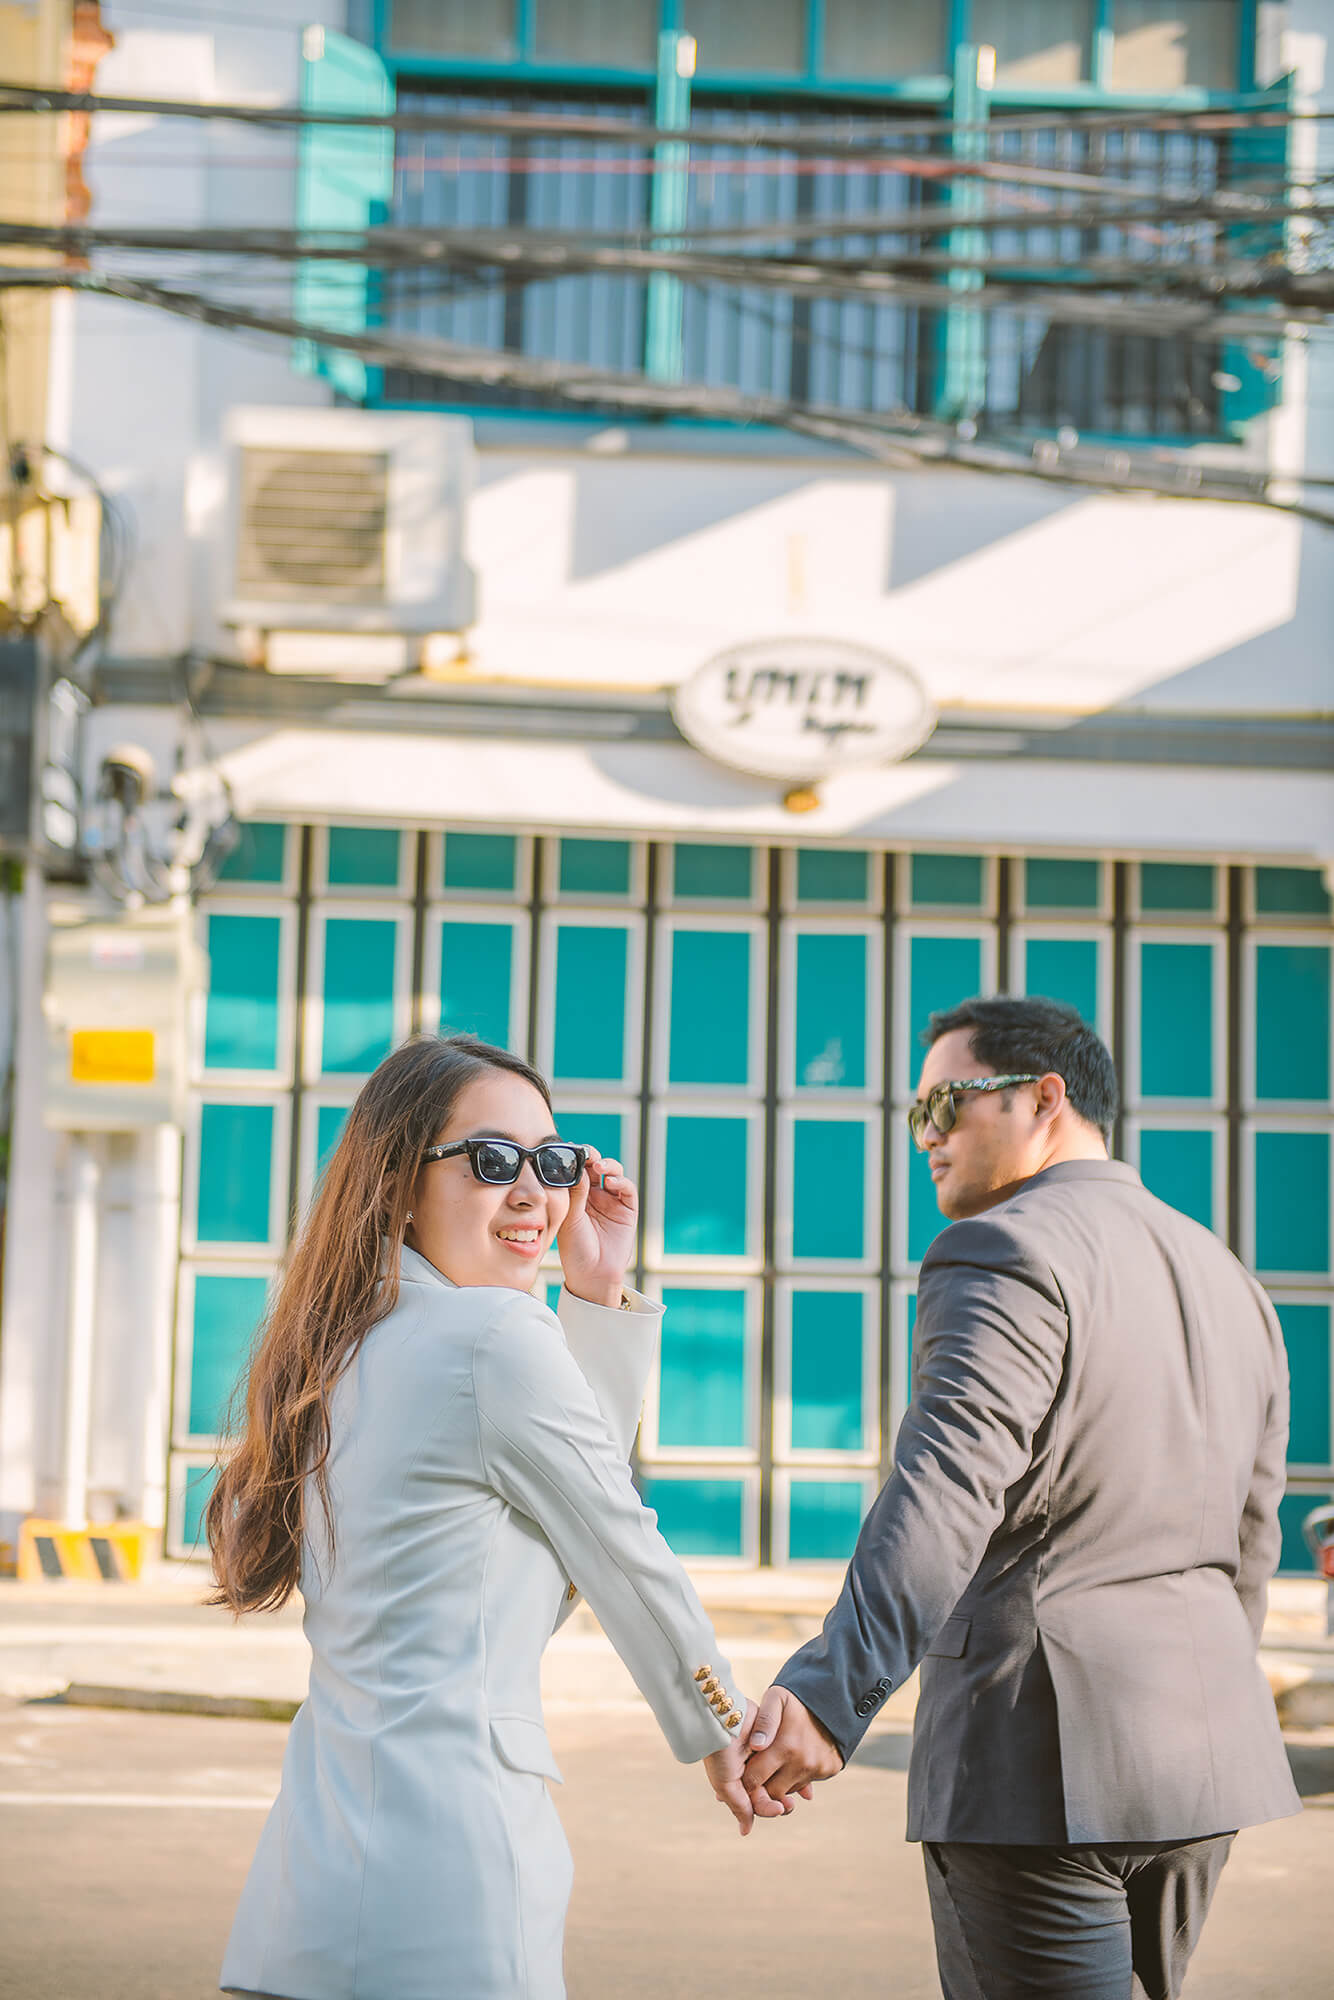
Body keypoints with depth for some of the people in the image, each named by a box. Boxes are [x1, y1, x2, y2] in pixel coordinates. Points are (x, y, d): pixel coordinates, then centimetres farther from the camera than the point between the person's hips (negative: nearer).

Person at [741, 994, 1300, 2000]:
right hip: (1198, 1761, 9)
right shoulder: (1229, 1281, 15)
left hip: (1042, 1761, -8)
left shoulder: (1008, 1253, -11)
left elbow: (949, 1487, -27)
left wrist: (829, 1693, -37)